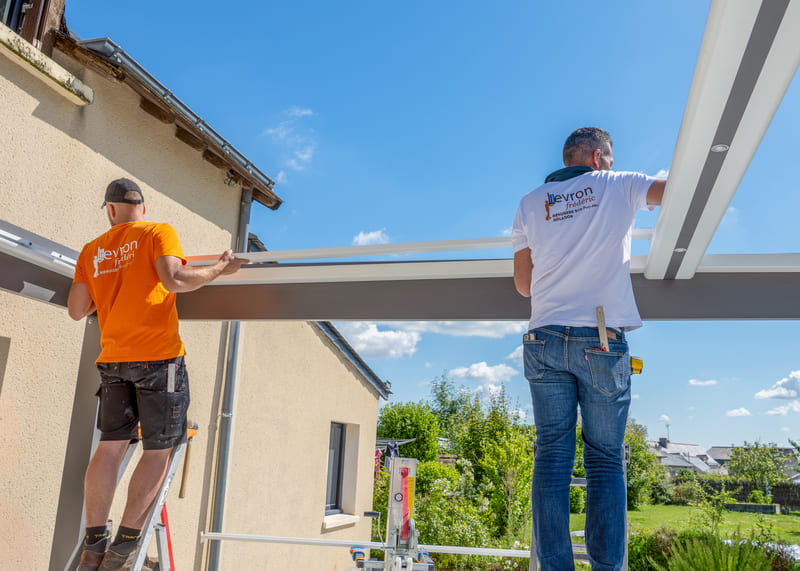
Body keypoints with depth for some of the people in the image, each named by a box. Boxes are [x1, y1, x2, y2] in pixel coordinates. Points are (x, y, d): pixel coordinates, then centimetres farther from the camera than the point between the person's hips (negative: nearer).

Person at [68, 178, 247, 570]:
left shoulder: (92, 250, 13)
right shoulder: (158, 232, -1)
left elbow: (76, 310, 13)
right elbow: (174, 279, -18)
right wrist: (220, 268, -5)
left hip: (113, 359, 5)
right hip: (158, 356, -5)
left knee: (110, 446, 8)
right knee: (159, 450, 2)